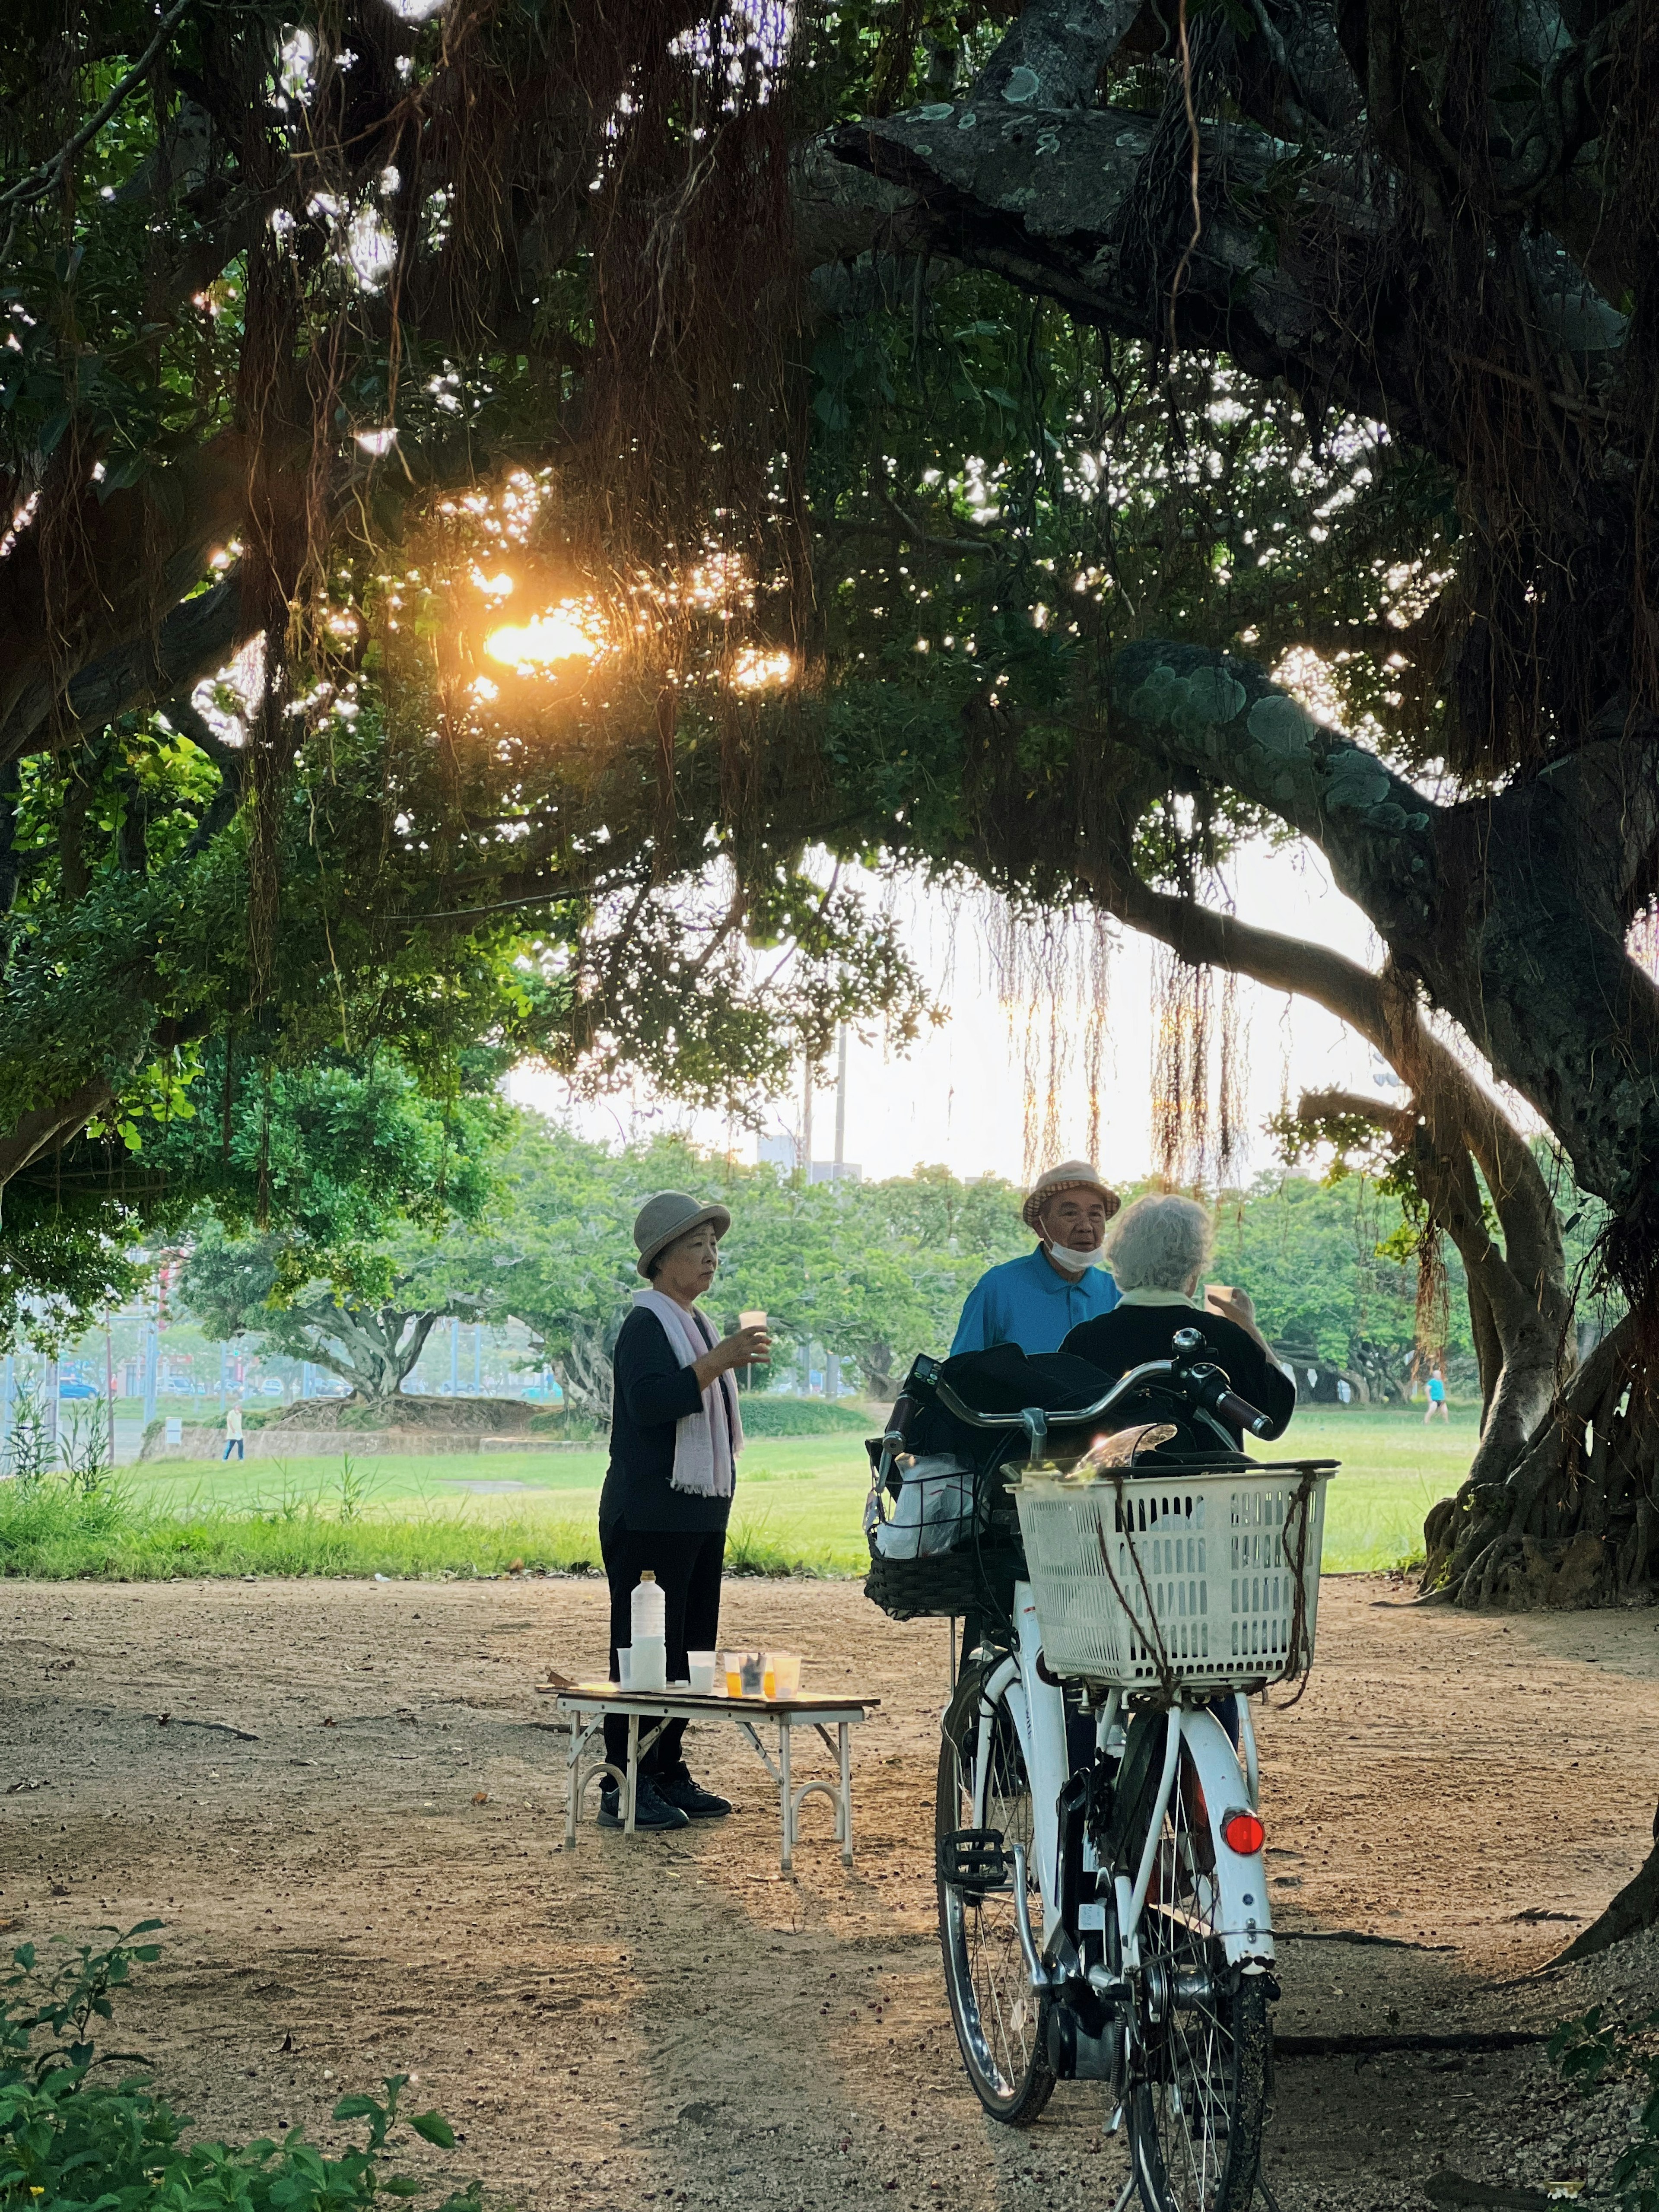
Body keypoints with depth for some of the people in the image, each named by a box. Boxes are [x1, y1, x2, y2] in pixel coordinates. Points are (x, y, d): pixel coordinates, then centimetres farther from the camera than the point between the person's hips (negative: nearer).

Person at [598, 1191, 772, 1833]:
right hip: (649, 1513, -9)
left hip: (700, 1515, 9)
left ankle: (667, 1773, 18)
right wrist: (721, 1359, -30)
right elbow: (650, 1402, -28)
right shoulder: (646, 1326, -12)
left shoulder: (698, 1325, 17)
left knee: (690, 1648, 10)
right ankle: (625, 1787, -4)